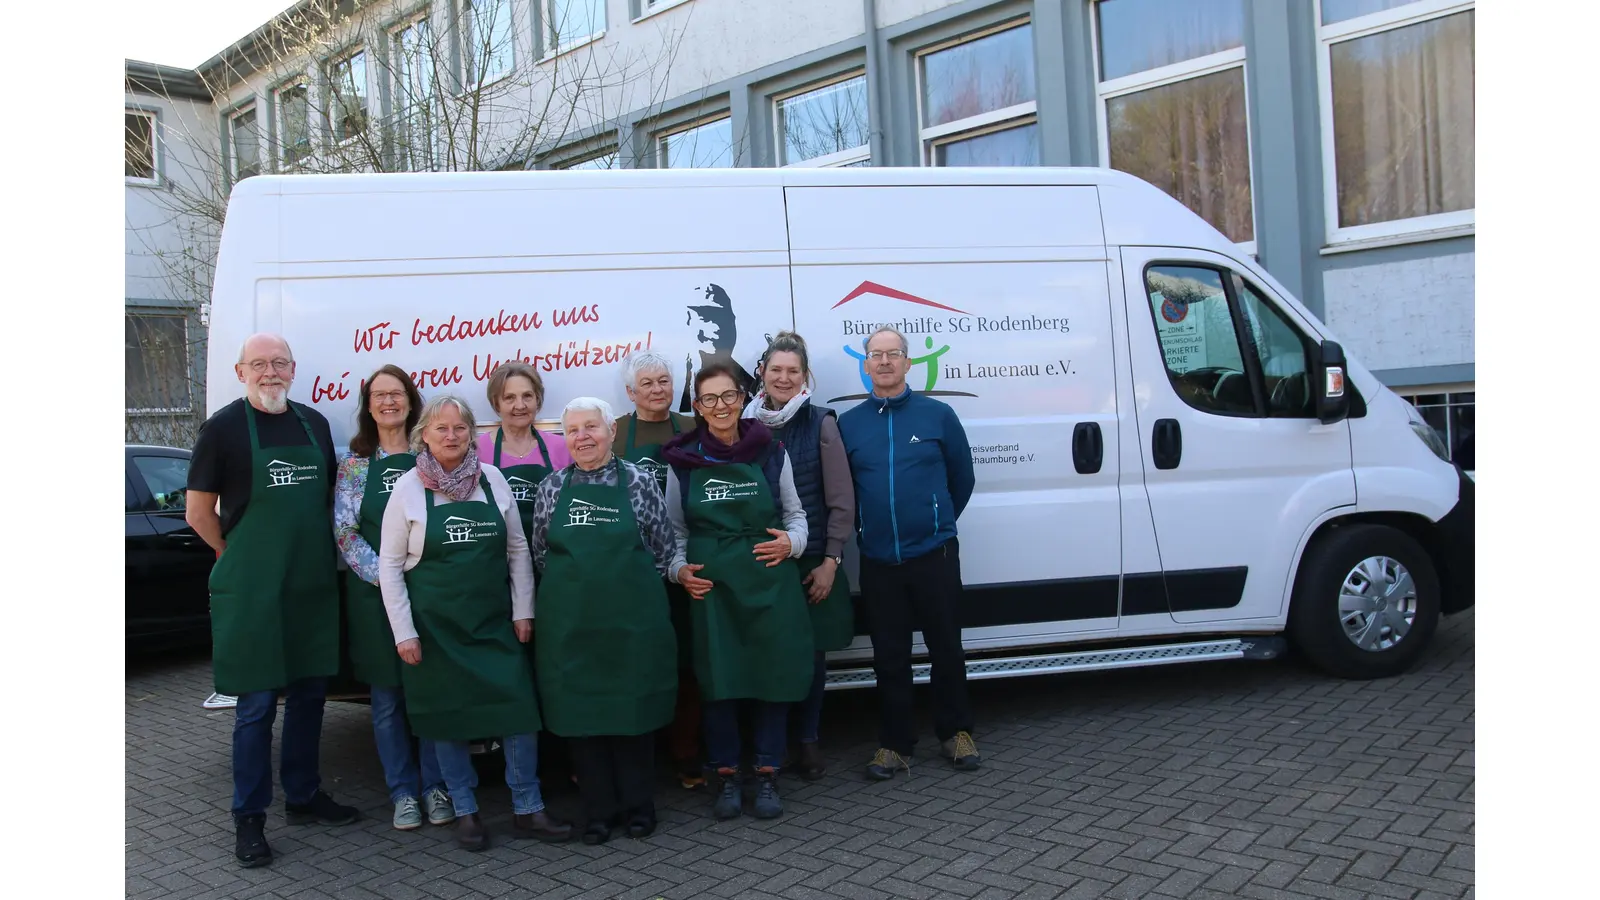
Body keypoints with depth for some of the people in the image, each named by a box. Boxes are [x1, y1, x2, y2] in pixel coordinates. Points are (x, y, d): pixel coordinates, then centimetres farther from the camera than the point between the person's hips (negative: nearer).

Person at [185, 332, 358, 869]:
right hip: (251, 593, -5)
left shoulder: (314, 423, 9)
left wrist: (322, 558, 9)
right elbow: (198, 513, -3)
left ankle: (303, 797, 28)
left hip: (314, 586, 5)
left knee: (309, 692, 13)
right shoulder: (223, 427, -6)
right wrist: (242, 559, 0)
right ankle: (249, 819, 12)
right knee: (256, 703, 1)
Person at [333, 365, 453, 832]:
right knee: (388, 697, 7)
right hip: (375, 594, 0)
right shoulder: (355, 462, 4)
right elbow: (345, 531, -2)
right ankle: (403, 792, 19)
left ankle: (435, 786, 19)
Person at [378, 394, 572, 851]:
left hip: (495, 620, 2)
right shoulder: (409, 488, -4)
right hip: (435, 623, -1)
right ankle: (466, 812, 22)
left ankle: (527, 809, 11)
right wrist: (404, 632, -7)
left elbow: (518, 549, 7)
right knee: (447, 717, 6)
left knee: (519, 710, -2)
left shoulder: (492, 479, 2)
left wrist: (522, 611, 2)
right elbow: (390, 565, -2)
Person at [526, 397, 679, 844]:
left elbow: (663, 549, 4)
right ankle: (600, 809, 19)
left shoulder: (639, 481, -1)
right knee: (579, 712, 5)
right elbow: (539, 552, 11)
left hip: (633, 618, -2)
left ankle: (638, 805, 22)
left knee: (635, 710, 5)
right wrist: (576, 587, 6)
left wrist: (634, 589, 2)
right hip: (569, 622, 2)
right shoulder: (551, 488, 5)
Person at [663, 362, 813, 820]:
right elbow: (675, 529, 11)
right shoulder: (683, 460, 3)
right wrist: (679, 568, -4)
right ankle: (726, 777, 18)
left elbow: (795, 514, 12)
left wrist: (791, 541, -8)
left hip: (769, 583, 0)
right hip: (709, 586, 0)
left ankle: (767, 776, 17)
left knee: (772, 675, 3)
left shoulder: (772, 452, 3)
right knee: (717, 679, 2)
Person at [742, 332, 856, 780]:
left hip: (813, 561, -1)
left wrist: (831, 560, -7)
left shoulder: (820, 423, -3)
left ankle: (808, 741, 23)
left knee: (811, 653, 6)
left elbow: (841, 498, -3)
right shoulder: (748, 423, 4)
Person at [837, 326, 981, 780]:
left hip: (934, 554, -1)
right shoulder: (848, 423, 4)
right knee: (890, 657, 8)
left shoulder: (938, 414, -1)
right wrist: (866, 527, 11)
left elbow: (962, 476, 8)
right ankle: (894, 743, 19)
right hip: (878, 560, 1)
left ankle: (955, 732, 25)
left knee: (946, 648, 8)